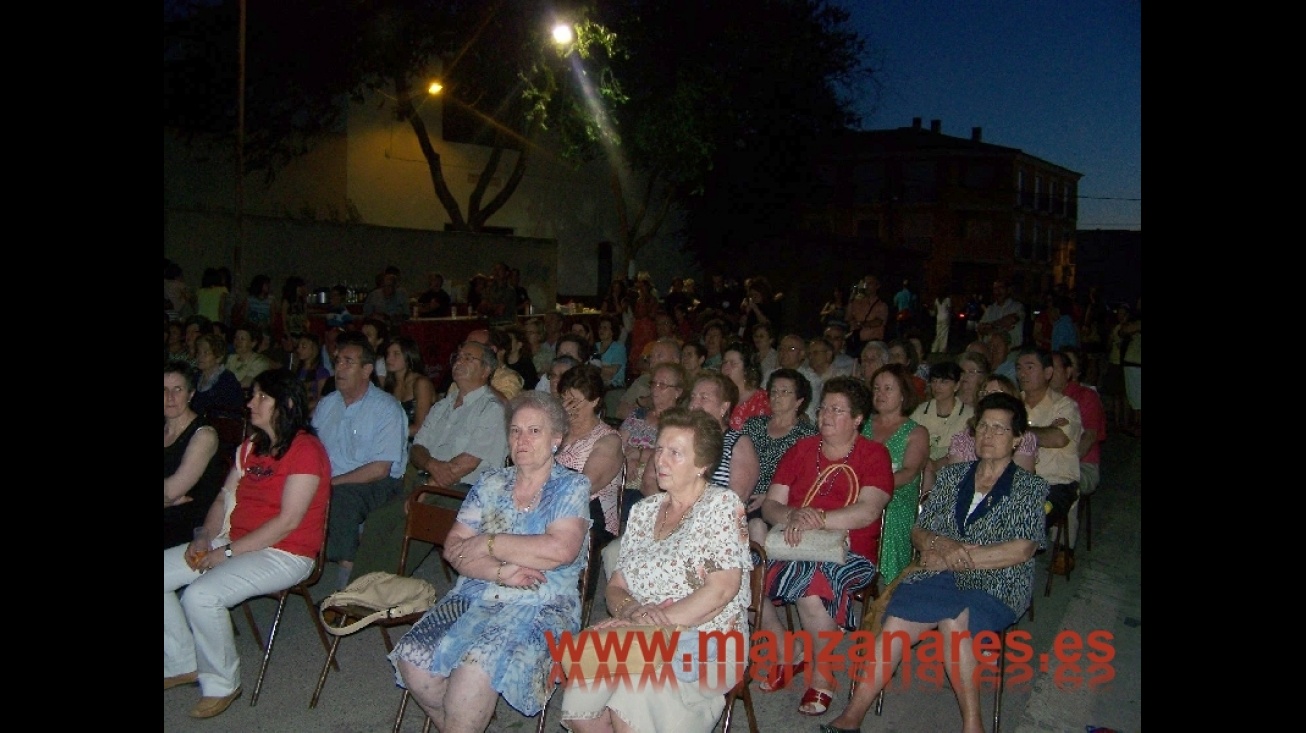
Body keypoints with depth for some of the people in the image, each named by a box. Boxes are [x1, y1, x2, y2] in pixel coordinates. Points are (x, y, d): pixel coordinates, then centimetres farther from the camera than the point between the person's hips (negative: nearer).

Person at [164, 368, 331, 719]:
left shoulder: (306, 449, -16)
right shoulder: (251, 446, 13)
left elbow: (288, 521, -21)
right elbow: (225, 498, 13)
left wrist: (228, 552, -19)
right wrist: (204, 538, -6)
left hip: (283, 554, -9)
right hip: (234, 543, 9)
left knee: (201, 596, -28)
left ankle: (222, 684, -6)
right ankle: (182, 665, 15)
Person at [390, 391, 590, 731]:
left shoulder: (572, 486, 1)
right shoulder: (490, 483, 13)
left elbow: (559, 550, -16)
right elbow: (453, 548, 4)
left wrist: (489, 543, -8)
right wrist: (501, 572, -14)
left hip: (540, 606, -5)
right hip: (473, 597, 5)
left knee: (476, 667, -30)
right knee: (413, 658, -18)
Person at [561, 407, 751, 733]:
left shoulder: (721, 504, -3)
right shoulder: (643, 511, 15)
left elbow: (722, 589, -13)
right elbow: (615, 587, 13)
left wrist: (651, 623, -17)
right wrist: (631, 610, -11)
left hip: (707, 645, -5)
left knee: (631, 700, -31)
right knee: (578, 703, -20)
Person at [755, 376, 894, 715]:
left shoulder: (874, 454, 0)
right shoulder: (801, 449, 12)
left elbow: (868, 512, -16)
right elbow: (770, 505, 6)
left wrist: (816, 519, -25)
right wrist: (792, 516, -17)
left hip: (850, 554, -4)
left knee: (811, 590, -34)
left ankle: (823, 677, -5)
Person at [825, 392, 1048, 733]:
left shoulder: (1030, 488, 7)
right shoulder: (951, 475, 18)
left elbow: (1021, 550, -7)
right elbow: (918, 532, 14)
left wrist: (956, 559, -10)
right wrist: (943, 545, -9)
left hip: (996, 586, -3)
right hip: (940, 575, 3)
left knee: (954, 620, -36)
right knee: (896, 622, -26)